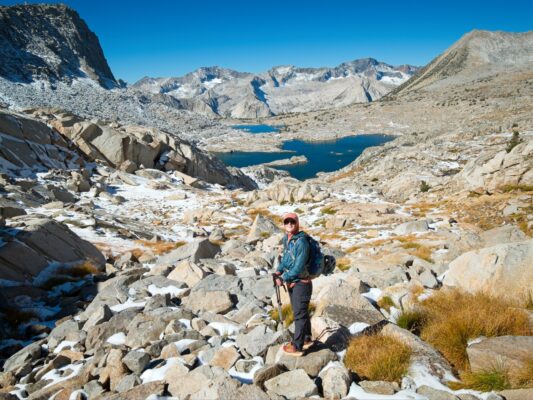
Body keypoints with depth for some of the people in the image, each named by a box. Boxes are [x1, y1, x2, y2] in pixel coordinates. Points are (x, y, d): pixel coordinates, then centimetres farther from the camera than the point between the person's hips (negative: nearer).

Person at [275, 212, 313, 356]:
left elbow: (299, 267, -25)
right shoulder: (286, 239, 3)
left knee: (299, 315, 2)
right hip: (292, 283, 8)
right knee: (302, 312, 21)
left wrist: (283, 278, -17)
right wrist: (278, 271, 1)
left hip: (301, 283, -8)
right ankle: (306, 339, 37)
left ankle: (297, 347, 14)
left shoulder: (301, 242, -23)